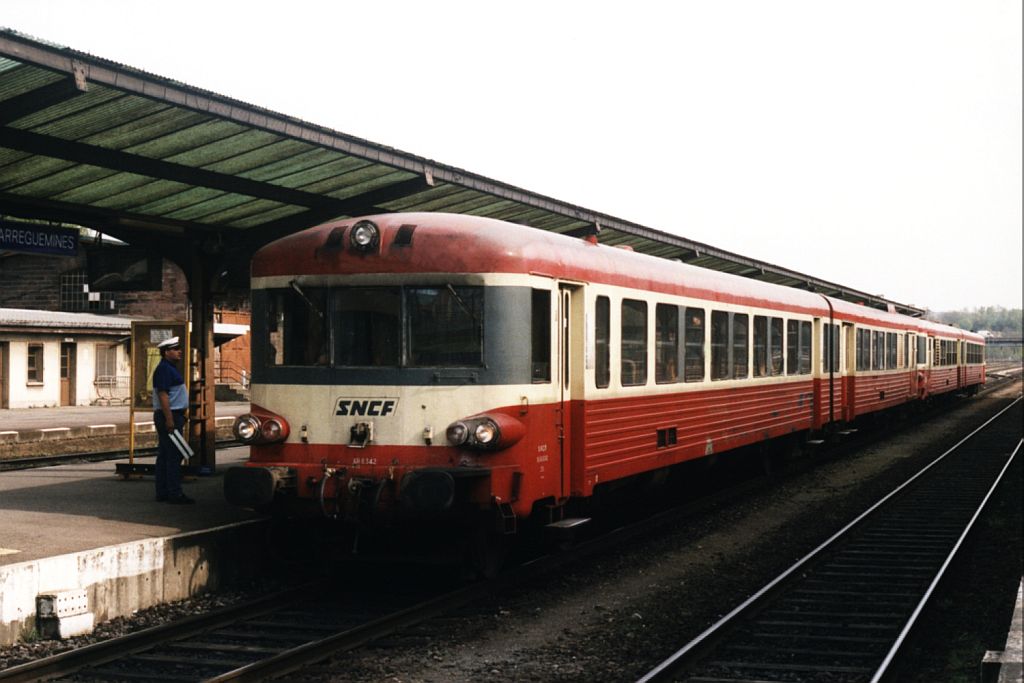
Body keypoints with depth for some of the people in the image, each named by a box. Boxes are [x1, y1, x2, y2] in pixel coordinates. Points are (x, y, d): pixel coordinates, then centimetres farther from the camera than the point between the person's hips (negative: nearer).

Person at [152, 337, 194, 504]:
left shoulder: (170, 368, 19)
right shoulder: (164, 369, -14)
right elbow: (163, 395, -21)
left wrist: (178, 417, 24)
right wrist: (169, 419, -24)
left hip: (171, 416, 11)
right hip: (169, 416, -11)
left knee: (164, 455, 10)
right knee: (173, 456, -10)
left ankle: (162, 493, 13)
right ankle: (174, 493, -10)